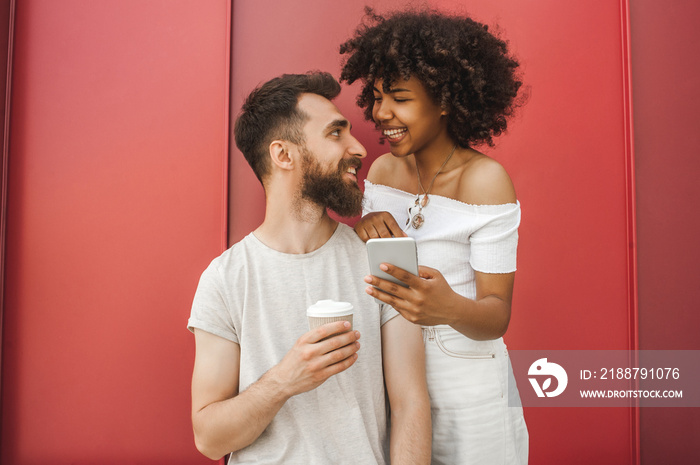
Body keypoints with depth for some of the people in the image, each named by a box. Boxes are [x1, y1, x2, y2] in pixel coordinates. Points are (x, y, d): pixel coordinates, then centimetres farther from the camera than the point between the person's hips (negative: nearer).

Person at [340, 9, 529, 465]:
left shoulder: (484, 179, -17)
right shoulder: (382, 170, 0)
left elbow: (498, 316, -17)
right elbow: (370, 272, 6)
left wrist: (449, 308, -39)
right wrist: (365, 232, -15)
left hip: (466, 391, -4)